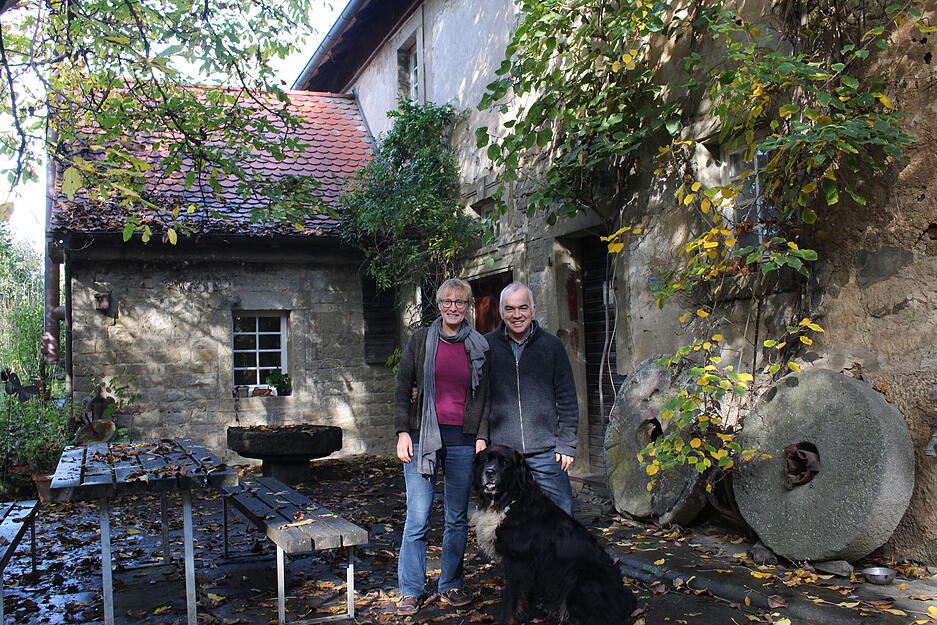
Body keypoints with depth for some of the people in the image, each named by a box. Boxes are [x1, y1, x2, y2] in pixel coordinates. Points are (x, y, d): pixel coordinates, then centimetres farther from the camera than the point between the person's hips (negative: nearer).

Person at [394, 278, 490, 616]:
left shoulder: (478, 346, 8)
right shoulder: (421, 340, 5)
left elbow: (484, 396, 11)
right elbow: (402, 389, 5)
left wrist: (482, 436, 2)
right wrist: (403, 432, -3)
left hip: (463, 441, 2)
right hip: (423, 438, -1)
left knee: (457, 519, 8)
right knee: (417, 519, -2)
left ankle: (451, 586, 22)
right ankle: (410, 592, 9)